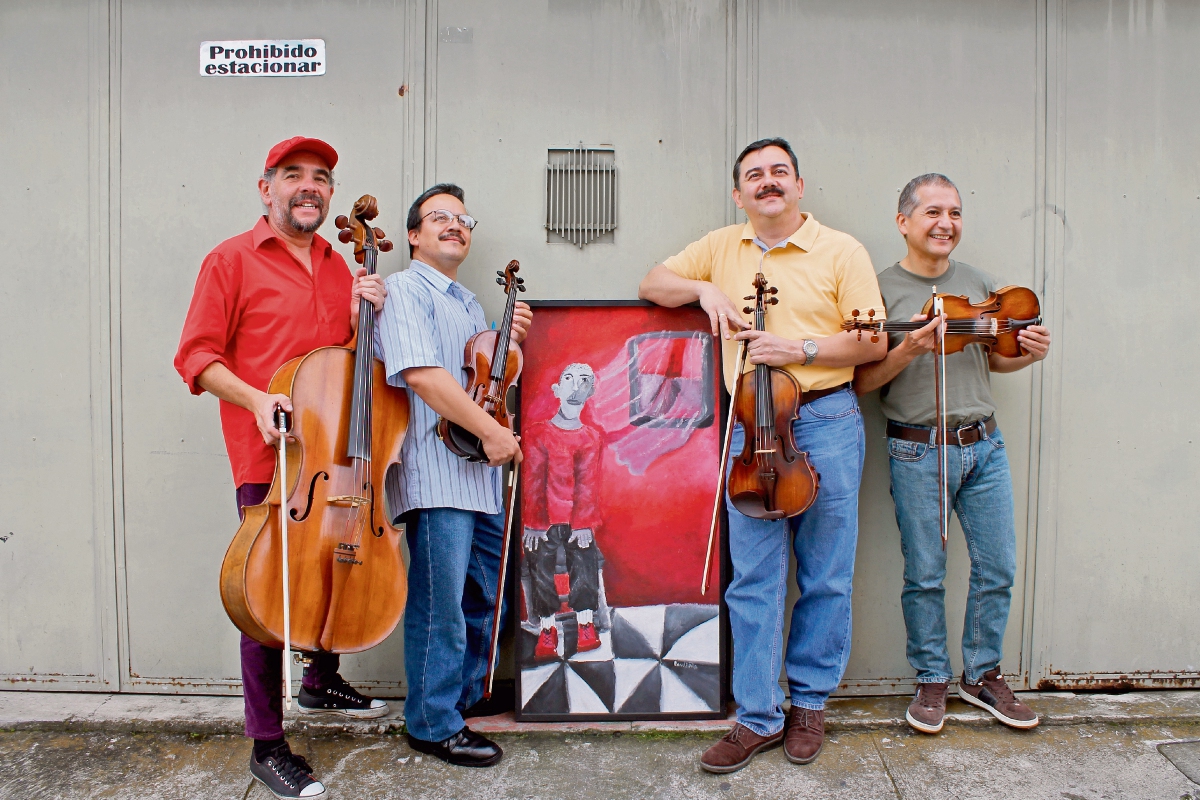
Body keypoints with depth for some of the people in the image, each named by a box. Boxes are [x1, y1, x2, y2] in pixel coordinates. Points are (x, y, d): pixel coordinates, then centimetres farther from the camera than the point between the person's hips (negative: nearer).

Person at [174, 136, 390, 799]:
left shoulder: (340, 267, 15)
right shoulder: (233, 259, -2)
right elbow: (197, 356, -5)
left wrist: (364, 313, 0)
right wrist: (254, 398, -20)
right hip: (269, 457, -6)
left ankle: (322, 683, 44)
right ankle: (267, 747, 11)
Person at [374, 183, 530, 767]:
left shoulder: (469, 303, 23)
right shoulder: (402, 290, -4)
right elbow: (421, 373, -19)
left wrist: (511, 339, 9)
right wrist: (491, 431, -19)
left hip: (482, 475, 9)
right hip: (436, 472, -9)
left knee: (486, 596, 17)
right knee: (441, 604, -1)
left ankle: (468, 697, 35)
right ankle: (435, 725, 14)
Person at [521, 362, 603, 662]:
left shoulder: (591, 438, 6)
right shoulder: (537, 433, 2)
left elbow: (588, 482, -1)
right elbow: (533, 480, -3)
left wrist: (583, 523, -10)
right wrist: (534, 523, -9)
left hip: (578, 519, 1)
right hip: (543, 520, -1)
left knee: (584, 568, -4)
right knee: (541, 571, 1)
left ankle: (585, 627, 9)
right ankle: (547, 631, 12)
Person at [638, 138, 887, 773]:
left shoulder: (841, 251, 3)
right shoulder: (721, 247, 13)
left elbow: (872, 344, 0)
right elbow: (652, 284, 17)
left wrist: (801, 349, -15)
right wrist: (704, 288, -2)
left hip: (826, 422, -1)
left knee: (826, 576, 7)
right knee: (754, 580, 3)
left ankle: (809, 703, 26)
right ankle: (758, 717, 15)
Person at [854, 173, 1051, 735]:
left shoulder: (980, 284, 10)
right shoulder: (882, 289, -4)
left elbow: (992, 360, 19)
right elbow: (862, 381, -8)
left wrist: (1028, 354, -1)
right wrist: (908, 350, -23)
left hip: (983, 444, 5)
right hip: (917, 451, -4)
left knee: (998, 567, 9)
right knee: (925, 575, 5)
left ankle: (981, 674, 29)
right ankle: (932, 679, 24)